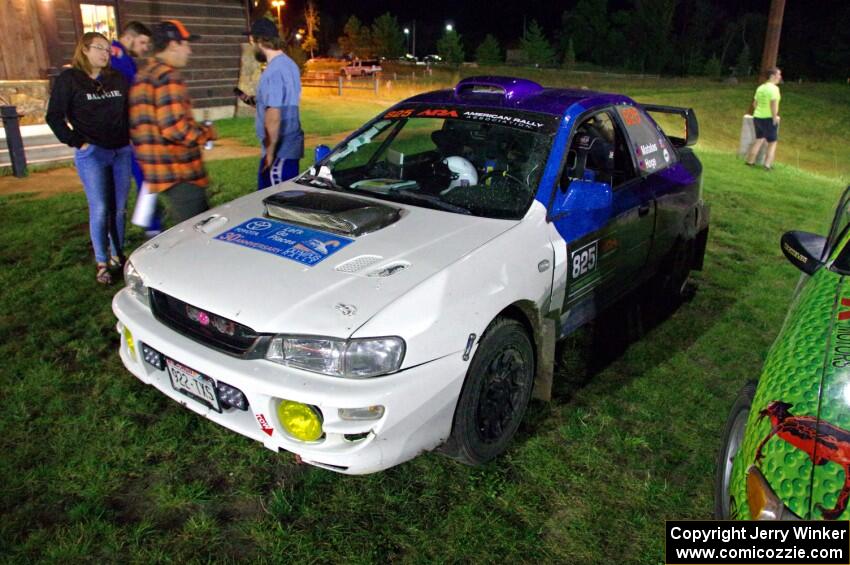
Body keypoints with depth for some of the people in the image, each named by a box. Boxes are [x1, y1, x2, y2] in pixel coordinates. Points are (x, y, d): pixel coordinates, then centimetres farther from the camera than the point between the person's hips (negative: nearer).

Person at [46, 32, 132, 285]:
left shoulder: (117, 79, 9)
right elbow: (55, 117, -2)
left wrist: (131, 138, 8)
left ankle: (117, 255, 20)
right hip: (92, 155, -4)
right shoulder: (69, 79, -2)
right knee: (100, 210, -5)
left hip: (122, 152, 4)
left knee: (119, 207, 7)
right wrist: (78, 142, -7)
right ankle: (102, 263, 5)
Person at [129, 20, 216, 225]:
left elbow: (151, 124, 21)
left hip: (162, 172, 10)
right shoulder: (167, 76, -15)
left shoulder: (143, 76, 18)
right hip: (180, 175, -10)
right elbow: (175, 128, -23)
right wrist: (207, 132, -7)